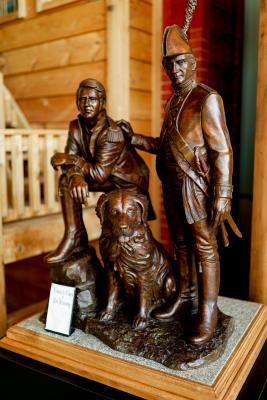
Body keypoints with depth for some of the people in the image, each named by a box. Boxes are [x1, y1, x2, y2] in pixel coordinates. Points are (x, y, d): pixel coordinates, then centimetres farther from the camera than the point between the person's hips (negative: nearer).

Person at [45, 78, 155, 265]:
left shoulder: (111, 132, -31)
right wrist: (76, 176, -36)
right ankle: (74, 237, -11)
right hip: (110, 178, 6)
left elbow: (100, 174, -32)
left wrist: (71, 159, -27)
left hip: (129, 181, -6)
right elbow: (70, 159, -14)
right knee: (67, 180, -13)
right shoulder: (76, 127, -8)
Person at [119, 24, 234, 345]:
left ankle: (207, 312, 11)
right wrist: (133, 138, 11)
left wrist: (222, 196, -22)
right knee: (181, 244, 15)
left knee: (204, 248, 0)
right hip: (173, 186, 8)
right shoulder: (173, 102, 15)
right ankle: (186, 298, 29)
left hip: (196, 187, -8)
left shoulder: (207, 99, -11)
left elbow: (222, 150, -16)